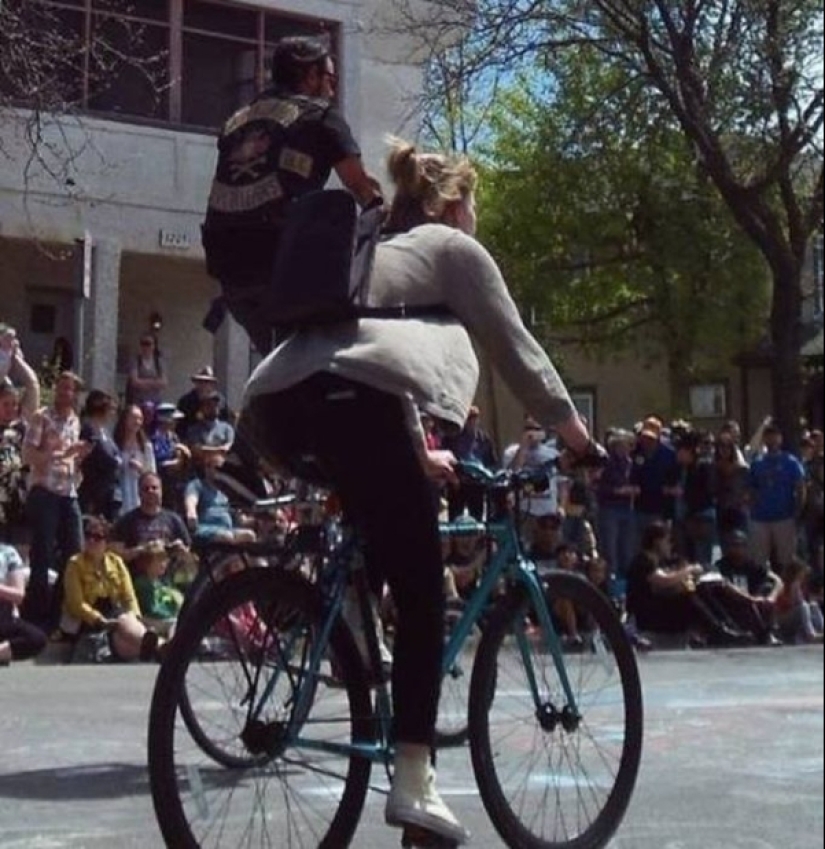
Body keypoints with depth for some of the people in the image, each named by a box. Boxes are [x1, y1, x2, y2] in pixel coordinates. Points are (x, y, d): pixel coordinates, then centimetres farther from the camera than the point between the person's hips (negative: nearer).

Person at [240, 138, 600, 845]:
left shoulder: (381, 251, 39)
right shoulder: (455, 246, 18)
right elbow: (515, 349, 16)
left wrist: (416, 454, 46)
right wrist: (575, 432, 26)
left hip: (274, 404, 8)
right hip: (349, 399, -7)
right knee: (422, 595, -1)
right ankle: (413, 783, -4)